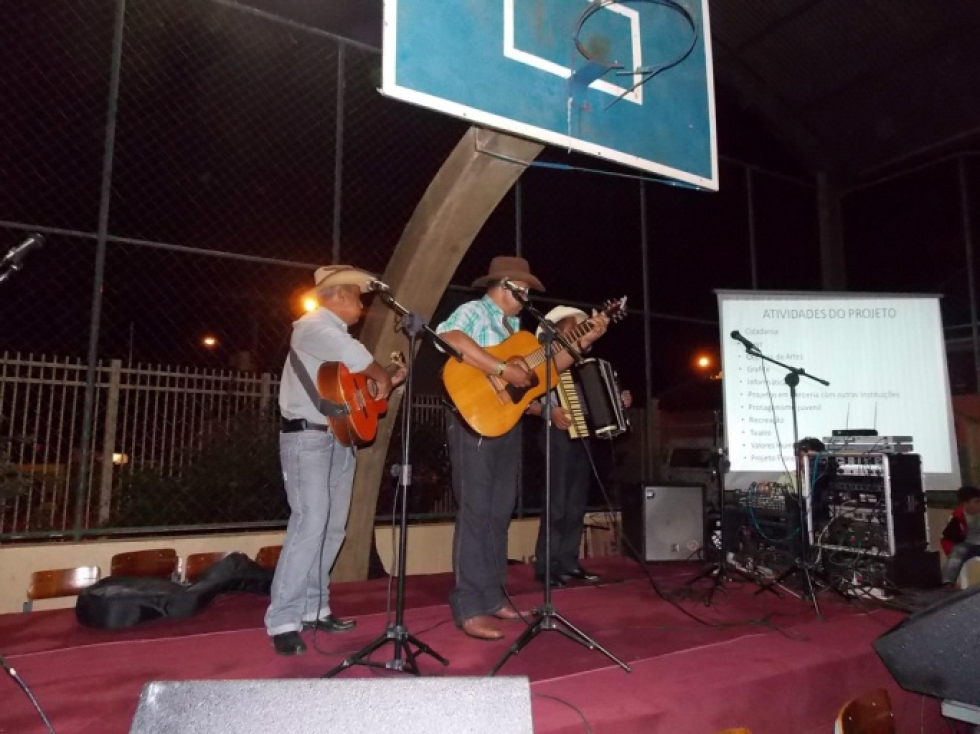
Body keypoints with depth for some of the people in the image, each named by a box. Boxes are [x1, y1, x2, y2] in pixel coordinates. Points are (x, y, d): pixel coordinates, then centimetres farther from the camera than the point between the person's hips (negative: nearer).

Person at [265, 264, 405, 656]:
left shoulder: (338, 333, 20)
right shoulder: (313, 325, -8)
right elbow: (353, 355, -28)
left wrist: (387, 381, 13)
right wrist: (381, 375, -13)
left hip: (340, 438, 9)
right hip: (308, 437, -9)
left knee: (333, 527, 9)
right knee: (310, 523, -15)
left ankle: (313, 608, 18)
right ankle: (283, 620, -8)